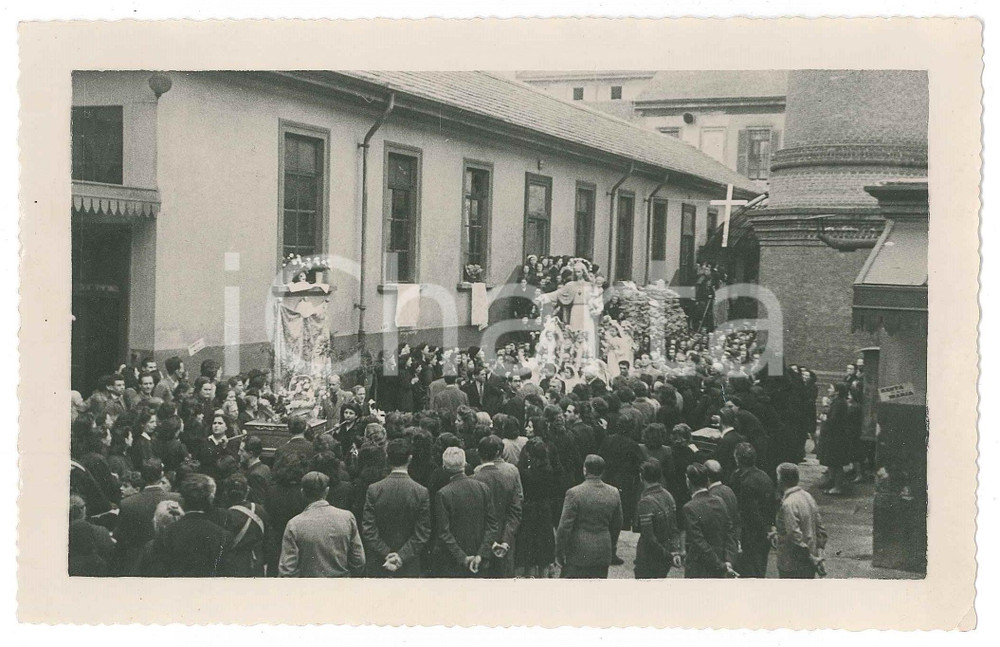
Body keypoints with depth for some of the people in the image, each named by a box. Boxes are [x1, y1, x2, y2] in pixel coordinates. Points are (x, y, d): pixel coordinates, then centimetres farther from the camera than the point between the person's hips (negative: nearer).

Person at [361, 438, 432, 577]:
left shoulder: (374, 490, -7)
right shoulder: (422, 492, -9)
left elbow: (368, 529, -8)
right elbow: (422, 534, -10)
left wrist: (386, 554, -6)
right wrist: (402, 556, -9)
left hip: (378, 567, 1)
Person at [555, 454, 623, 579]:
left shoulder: (574, 493, -14)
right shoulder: (614, 493, 1)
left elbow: (565, 527, -12)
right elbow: (617, 526, 12)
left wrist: (559, 553, -2)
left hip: (578, 553, -4)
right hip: (603, 553, 4)